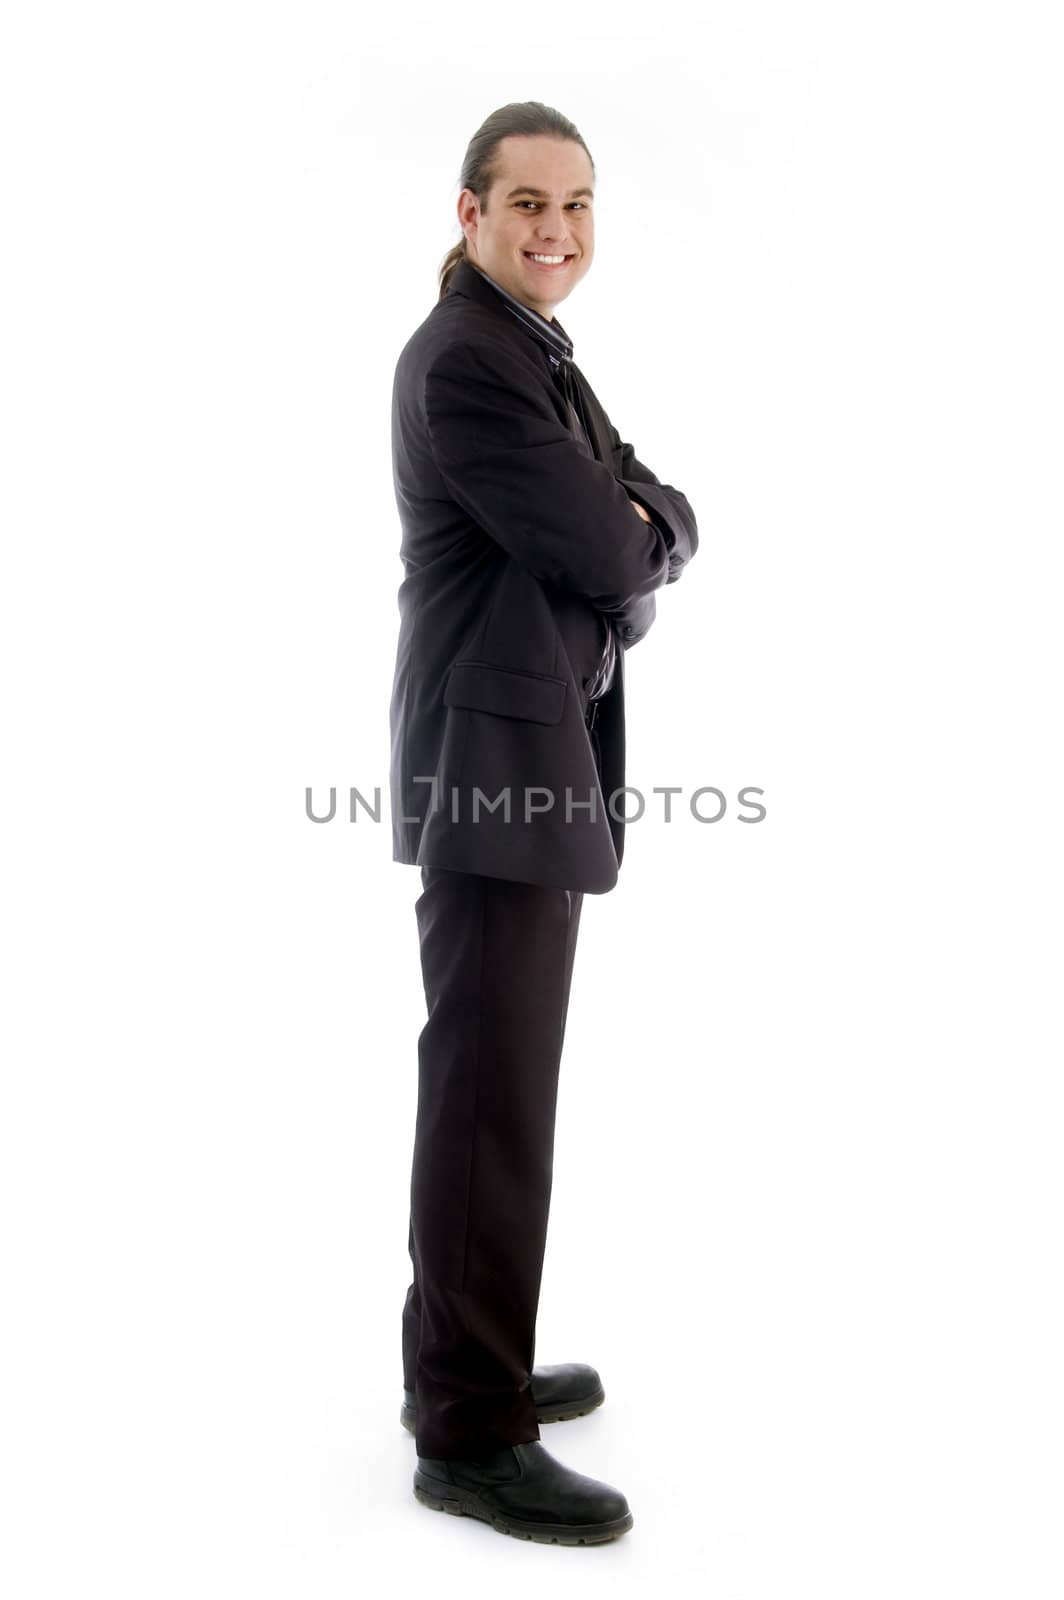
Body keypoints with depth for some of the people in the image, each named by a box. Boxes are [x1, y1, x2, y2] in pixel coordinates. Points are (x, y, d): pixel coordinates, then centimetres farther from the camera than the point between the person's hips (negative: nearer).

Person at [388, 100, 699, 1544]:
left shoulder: (541, 357, 20)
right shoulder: (463, 359, -12)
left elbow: (662, 525, 16)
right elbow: (601, 552, -17)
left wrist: (635, 534, -5)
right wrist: (636, 535, 3)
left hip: (537, 762, 10)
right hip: (497, 763, -10)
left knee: (498, 1082, 15)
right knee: (494, 1100, -5)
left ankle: (468, 1364, 29)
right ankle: (471, 1435, 6)